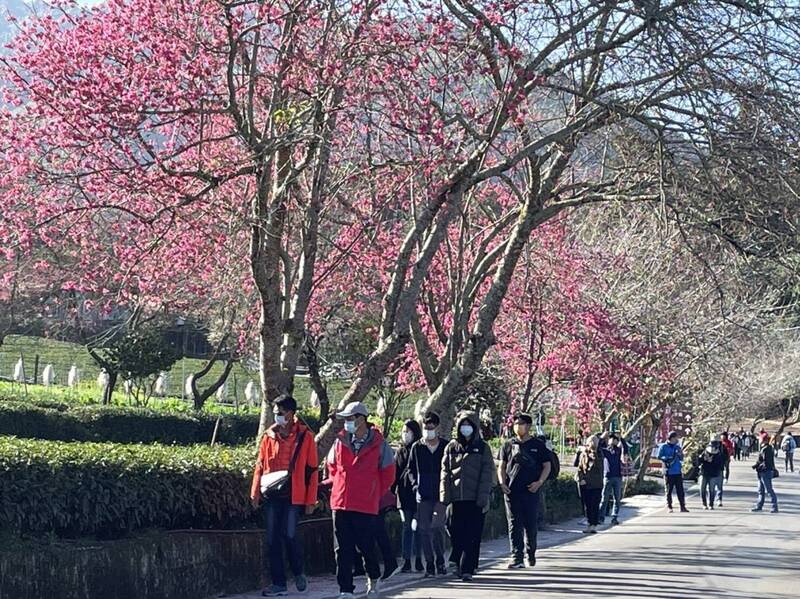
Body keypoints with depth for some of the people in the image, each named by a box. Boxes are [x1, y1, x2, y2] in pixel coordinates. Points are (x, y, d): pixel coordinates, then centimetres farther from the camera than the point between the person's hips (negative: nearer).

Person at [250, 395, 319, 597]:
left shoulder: (305, 436, -1)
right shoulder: (269, 436, 8)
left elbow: (312, 469, 1)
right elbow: (260, 465, 13)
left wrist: (310, 500, -2)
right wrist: (255, 492, 4)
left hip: (293, 495, -4)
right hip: (271, 495, 4)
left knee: (289, 535, -10)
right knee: (273, 540, 2)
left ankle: (299, 573, 16)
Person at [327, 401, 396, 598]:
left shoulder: (379, 444, -4)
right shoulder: (340, 441, 4)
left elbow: (388, 473, 6)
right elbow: (332, 466, 20)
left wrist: (375, 494, 7)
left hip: (366, 505, -3)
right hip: (340, 503, 3)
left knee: (366, 545, 5)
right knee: (343, 550, 0)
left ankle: (374, 577, 33)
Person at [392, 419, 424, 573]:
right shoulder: (401, 452, 12)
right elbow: (395, 473, 11)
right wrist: (393, 491, 1)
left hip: (418, 494, -2)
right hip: (404, 494, 2)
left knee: (418, 527, 3)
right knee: (407, 527, 1)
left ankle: (418, 560, 11)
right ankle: (406, 560, 1)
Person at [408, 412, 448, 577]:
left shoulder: (446, 446, 3)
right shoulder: (416, 447, 7)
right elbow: (411, 469, 17)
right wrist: (415, 484, 4)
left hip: (441, 495, -2)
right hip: (423, 496, 2)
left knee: (436, 527, -12)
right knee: (424, 530, 1)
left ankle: (440, 561, 3)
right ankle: (429, 563, 9)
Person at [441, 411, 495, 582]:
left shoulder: (482, 448, 5)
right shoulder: (451, 447, 12)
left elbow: (487, 474, 0)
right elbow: (445, 473, 9)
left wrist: (483, 497, -9)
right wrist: (445, 496, 0)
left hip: (475, 499, -2)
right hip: (456, 498, 2)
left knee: (472, 536, -4)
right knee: (456, 534, 3)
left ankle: (467, 569, -3)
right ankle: (459, 564, 21)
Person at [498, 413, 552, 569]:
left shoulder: (538, 445, 4)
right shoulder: (508, 445, 10)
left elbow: (547, 466, 5)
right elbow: (501, 467, 14)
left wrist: (539, 482, -9)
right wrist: (502, 482, -2)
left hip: (531, 491, -1)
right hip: (511, 492, 1)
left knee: (531, 525, 5)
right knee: (514, 526, -4)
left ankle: (530, 554, 25)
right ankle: (517, 558, -5)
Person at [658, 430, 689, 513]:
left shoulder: (677, 447, 14)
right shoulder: (664, 446, 2)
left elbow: (681, 459, 16)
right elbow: (659, 456, -5)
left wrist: (681, 454, -6)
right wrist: (668, 458, -20)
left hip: (678, 472, 4)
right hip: (668, 472, -3)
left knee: (680, 490, 1)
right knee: (668, 491, 0)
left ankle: (682, 506, 3)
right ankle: (669, 507, 6)